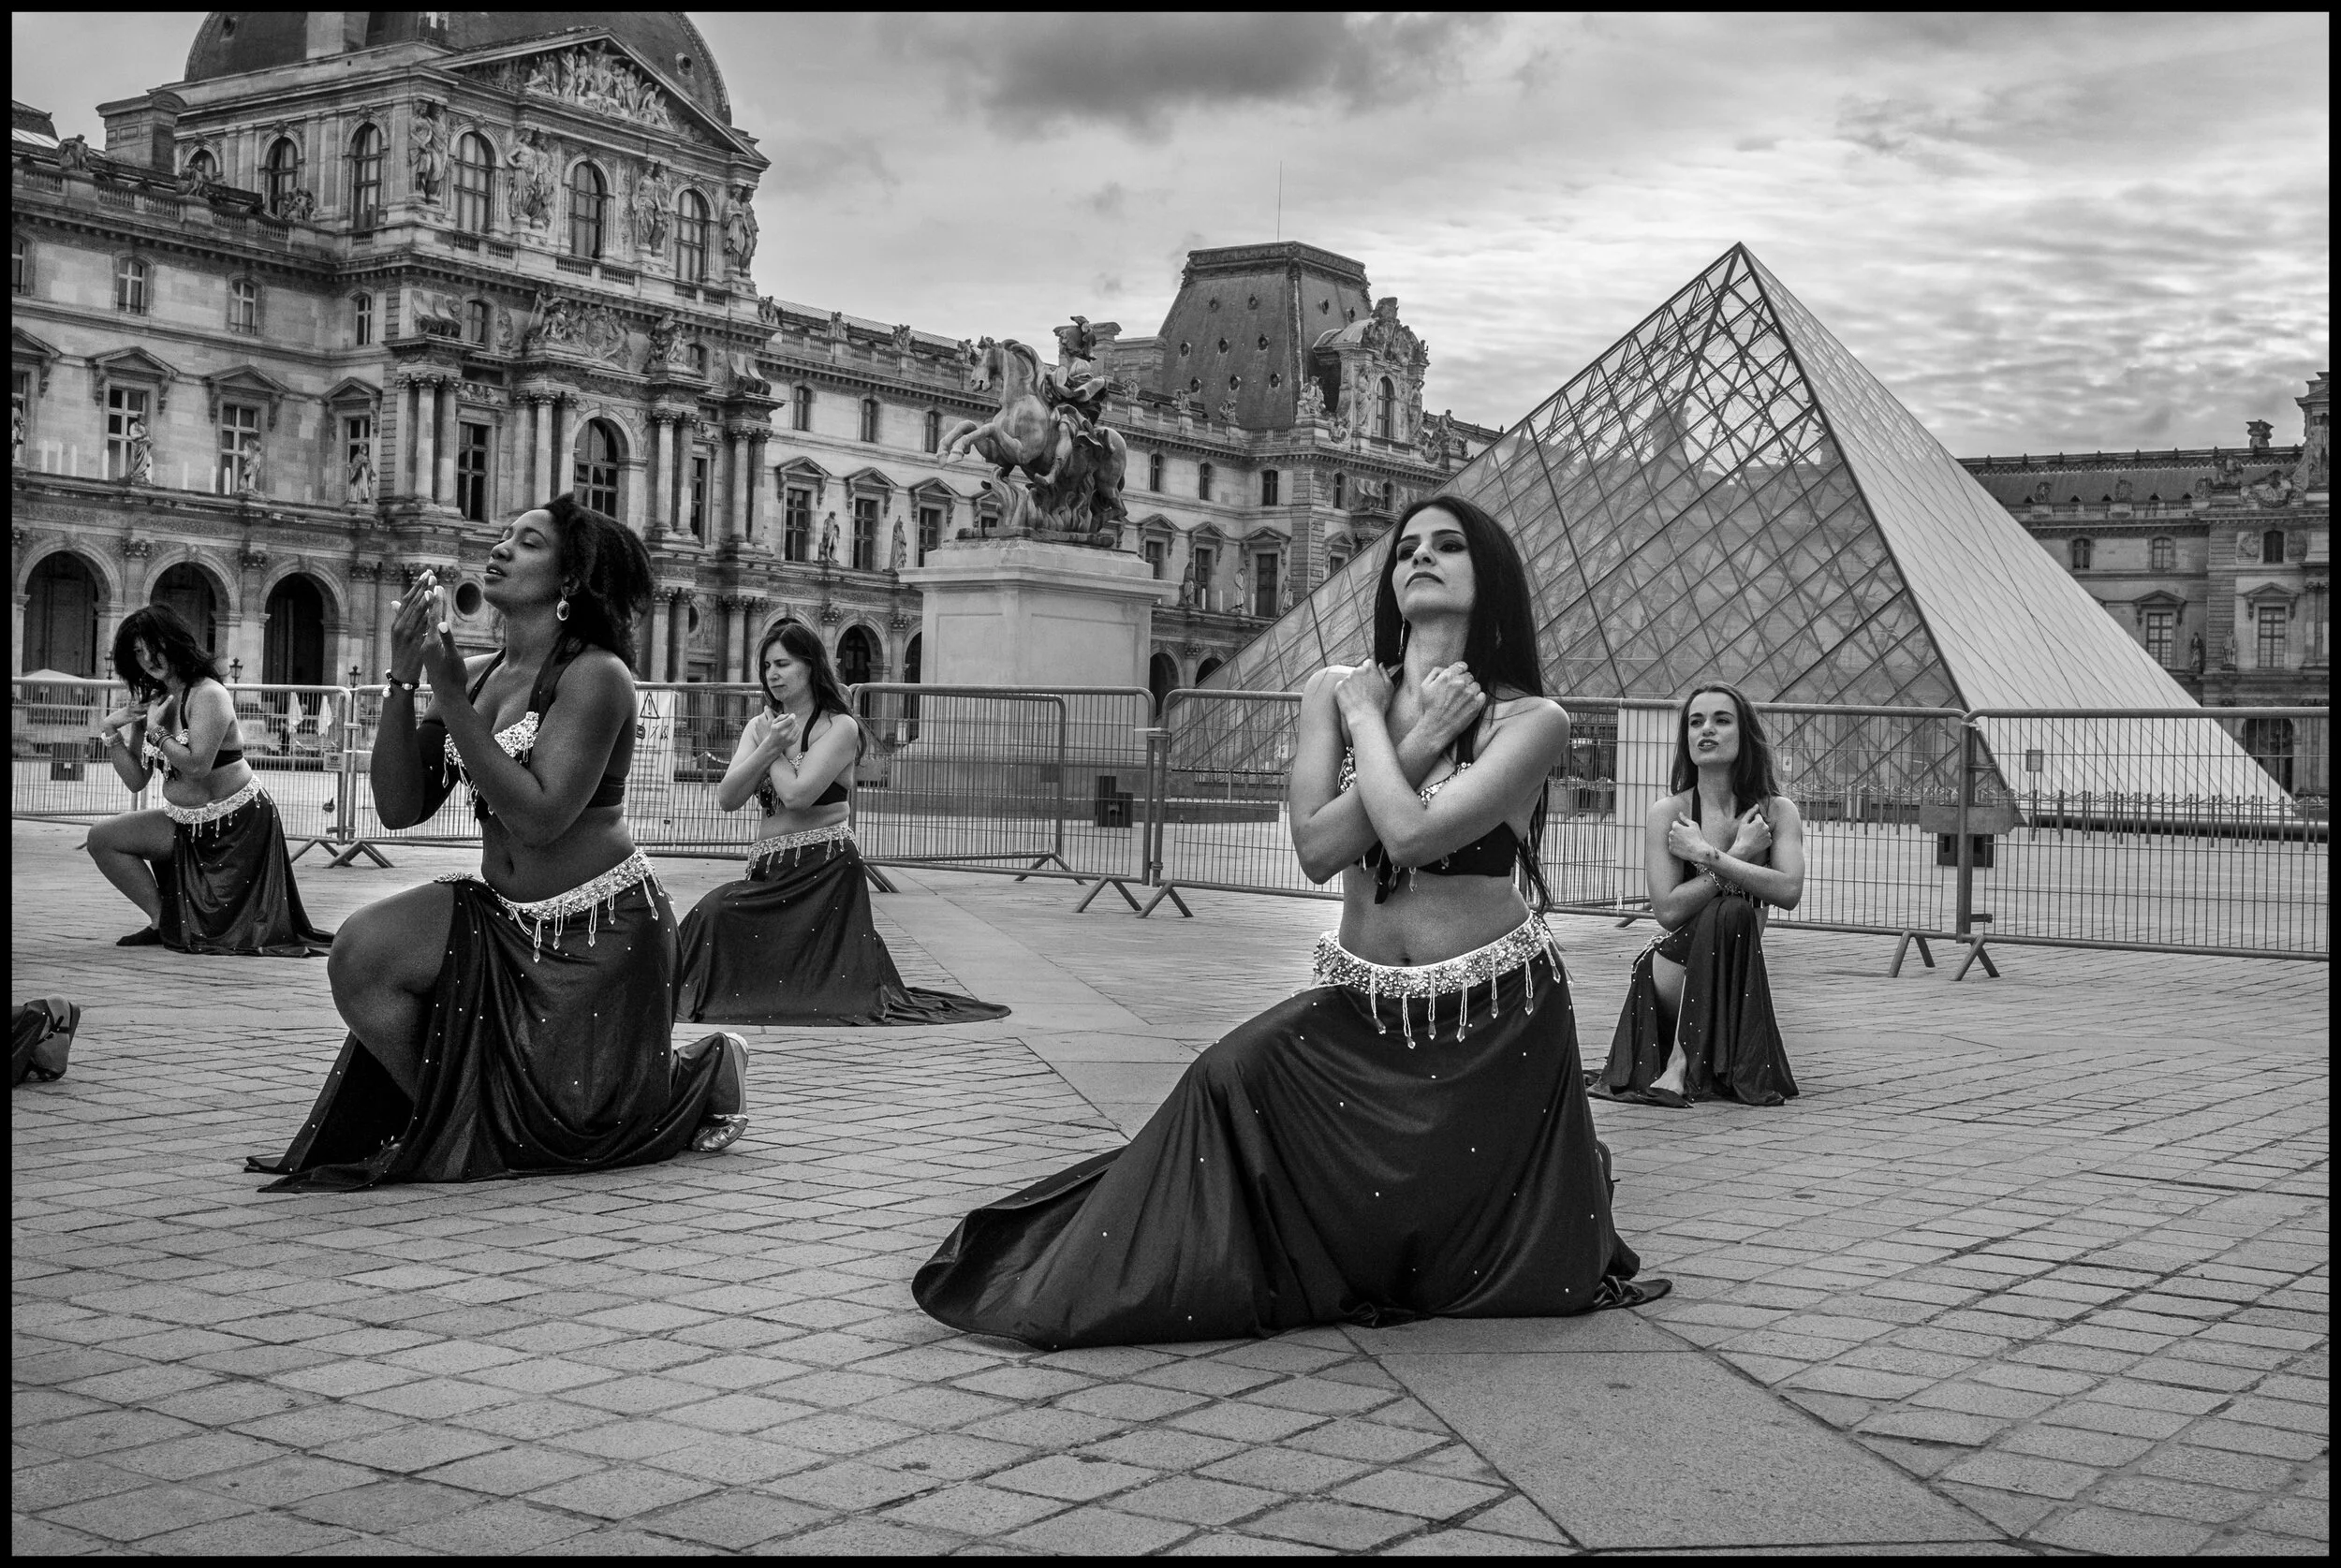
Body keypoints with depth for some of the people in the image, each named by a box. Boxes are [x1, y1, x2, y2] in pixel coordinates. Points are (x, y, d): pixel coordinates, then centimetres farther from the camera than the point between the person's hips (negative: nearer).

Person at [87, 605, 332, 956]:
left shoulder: (208, 695, -17)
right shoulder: (153, 700, 6)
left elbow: (197, 766, -29)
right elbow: (136, 780, 7)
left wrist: (156, 729, -17)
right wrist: (110, 732, -4)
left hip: (238, 824, -8)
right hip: (186, 826, 8)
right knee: (102, 839, 0)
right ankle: (162, 921, 2)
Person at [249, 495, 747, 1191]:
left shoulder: (596, 676, -17)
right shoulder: (475, 674, 3)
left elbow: (538, 816, -26)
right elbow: (398, 808, -2)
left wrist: (452, 702, -27)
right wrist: (401, 681, -13)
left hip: (601, 928, -6)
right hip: (501, 916, 6)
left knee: (578, 1130, 2)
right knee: (361, 952, -20)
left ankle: (709, 1065, 31)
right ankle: (445, 1114, 4)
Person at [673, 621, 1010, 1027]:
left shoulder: (839, 728, -5)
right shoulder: (760, 727, 13)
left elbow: (798, 795, -19)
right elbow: (726, 799, 0)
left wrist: (777, 750, -3)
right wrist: (769, 746, -9)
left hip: (825, 867, -5)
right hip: (768, 867, 5)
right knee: (714, 913, -20)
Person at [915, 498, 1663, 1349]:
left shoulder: (1531, 720, -11)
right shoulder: (1333, 692, 0)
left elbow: (1411, 833, -25)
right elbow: (1316, 848, -11)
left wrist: (1369, 719, -12)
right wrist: (1417, 744, -16)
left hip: (1493, 1021, -3)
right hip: (1359, 1008, 3)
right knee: (1232, 1079, -23)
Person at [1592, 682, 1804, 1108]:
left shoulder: (1777, 812, 0)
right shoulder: (1667, 813, -5)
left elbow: (1789, 892, -19)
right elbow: (1668, 910, -16)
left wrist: (1707, 854, -19)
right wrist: (1739, 854, -15)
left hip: (1734, 982, 2)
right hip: (1670, 971, -2)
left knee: (1728, 915, -29)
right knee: (1730, 910, -29)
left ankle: (1683, 1062, -20)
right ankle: (1681, 1062, -21)